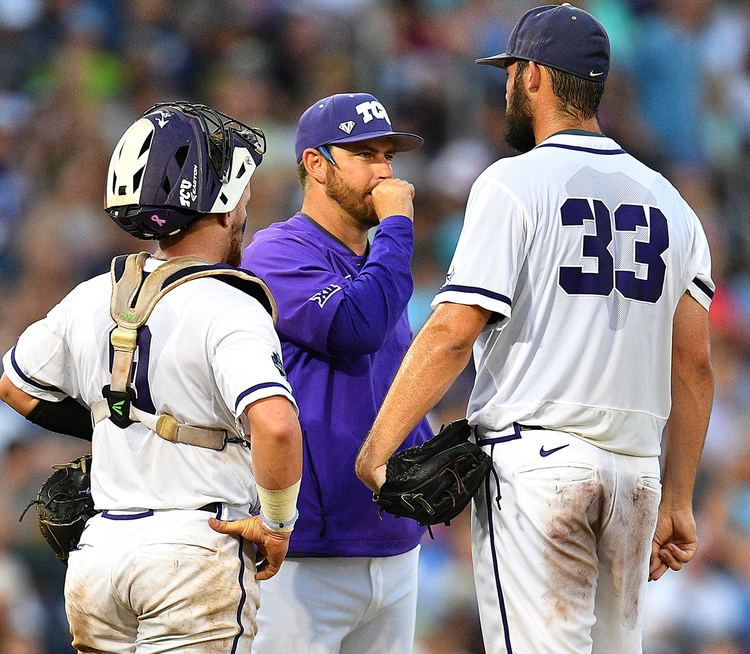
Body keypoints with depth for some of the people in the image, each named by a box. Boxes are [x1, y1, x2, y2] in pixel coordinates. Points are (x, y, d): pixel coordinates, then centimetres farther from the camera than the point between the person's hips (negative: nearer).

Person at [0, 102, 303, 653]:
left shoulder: (91, 300, 9)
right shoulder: (229, 311, -13)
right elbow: (275, 426, -29)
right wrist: (277, 524, -13)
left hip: (99, 549, 7)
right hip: (197, 556, -7)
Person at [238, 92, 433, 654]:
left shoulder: (374, 265, 20)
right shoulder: (278, 253, -7)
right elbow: (356, 327, -23)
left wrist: (429, 460, 7)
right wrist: (398, 224, -13)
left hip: (395, 544, 8)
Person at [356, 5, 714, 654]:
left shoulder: (515, 183, -3)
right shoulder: (670, 202, 15)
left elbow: (453, 332, -12)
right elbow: (694, 367, 14)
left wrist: (376, 448, -8)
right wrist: (677, 501, 18)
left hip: (534, 461, -6)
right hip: (636, 470, 6)